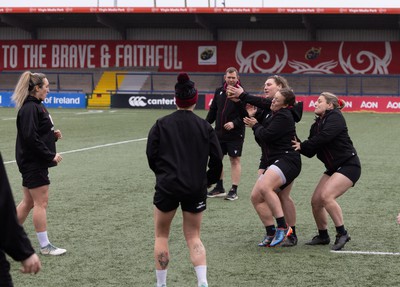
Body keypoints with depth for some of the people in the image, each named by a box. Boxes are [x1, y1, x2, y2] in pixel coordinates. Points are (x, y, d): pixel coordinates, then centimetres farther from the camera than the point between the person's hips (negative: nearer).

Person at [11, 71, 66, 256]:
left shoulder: (36, 106, 13)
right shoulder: (30, 108, -18)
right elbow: (30, 138, -24)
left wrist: (53, 135, 3)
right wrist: (51, 155, -19)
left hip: (35, 162, 10)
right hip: (33, 163, -10)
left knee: (29, 202, 15)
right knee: (41, 203, -4)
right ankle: (45, 246, 2)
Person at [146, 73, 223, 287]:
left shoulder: (161, 125, -3)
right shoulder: (205, 127, 1)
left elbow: (151, 156, -1)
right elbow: (217, 159, 1)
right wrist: (208, 180, 17)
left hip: (167, 187, -2)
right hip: (196, 189, 2)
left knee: (161, 235, 15)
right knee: (193, 237, 12)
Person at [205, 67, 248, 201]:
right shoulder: (219, 92, 7)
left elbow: (246, 114, -11)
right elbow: (213, 110, 15)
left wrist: (235, 123, -22)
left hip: (235, 134, -6)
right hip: (219, 133, 6)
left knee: (235, 160, -1)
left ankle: (234, 190, 3)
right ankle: (219, 188, 22)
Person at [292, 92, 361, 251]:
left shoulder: (335, 117, -11)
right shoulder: (316, 126, 12)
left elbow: (324, 136, -27)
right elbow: (310, 152, 8)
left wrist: (302, 145, -17)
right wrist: (298, 144, -10)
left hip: (349, 165, -8)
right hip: (333, 168, 8)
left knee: (326, 196, -25)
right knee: (315, 201, 2)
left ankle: (342, 233, -15)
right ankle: (323, 236, 19)